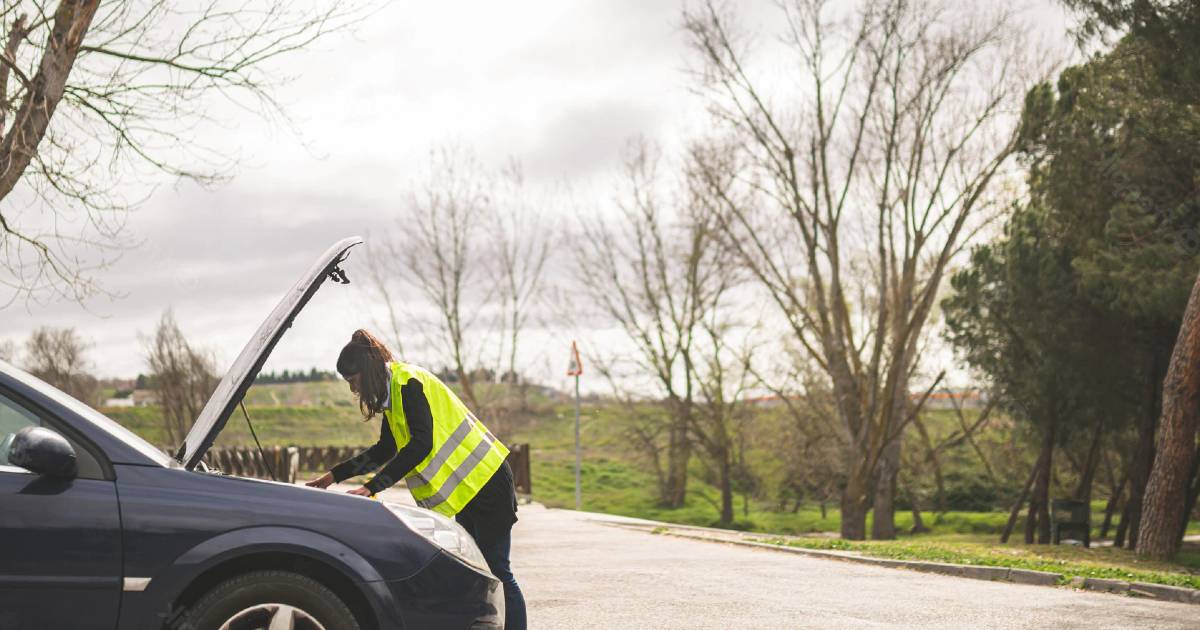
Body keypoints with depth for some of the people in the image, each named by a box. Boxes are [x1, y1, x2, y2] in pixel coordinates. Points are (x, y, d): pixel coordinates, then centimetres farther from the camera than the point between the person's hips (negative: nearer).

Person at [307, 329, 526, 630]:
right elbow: (385, 450, 22)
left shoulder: (408, 383, -17)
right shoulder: (394, 392, 13)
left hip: (486, 482, -10)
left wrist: (371, 487, -30)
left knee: (495, 571, -8)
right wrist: (334, 475, 19)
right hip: (468, 486, 10)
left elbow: (421, 445, -27)